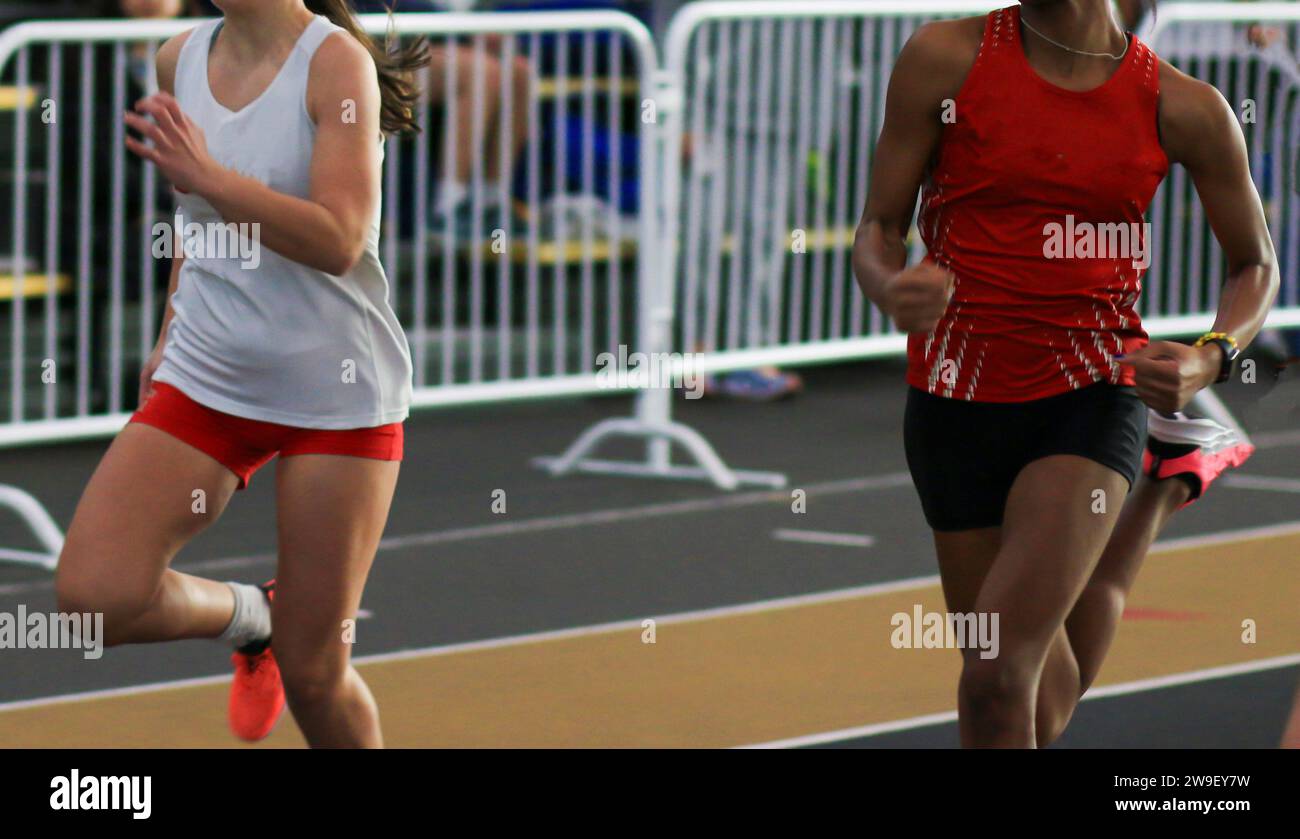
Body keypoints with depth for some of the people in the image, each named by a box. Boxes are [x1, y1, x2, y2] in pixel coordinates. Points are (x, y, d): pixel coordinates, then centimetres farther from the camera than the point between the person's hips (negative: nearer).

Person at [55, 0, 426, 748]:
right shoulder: (181, 60, 4)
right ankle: (248, 617, 16)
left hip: (338, 391, -5)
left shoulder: (336, 61, -14)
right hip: (206, 378, 5)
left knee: (312, 670, -1)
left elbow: (339, 242, -24)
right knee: (92, 595, -14)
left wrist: (207, 176, -32)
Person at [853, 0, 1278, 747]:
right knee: (1040, 713, 12)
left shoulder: (1183, 109, -5)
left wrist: (1211, 357, -10)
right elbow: (880, 229, 0)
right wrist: (892, 289, -24)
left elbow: (1256, 264, 10)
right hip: (957, 402, 2)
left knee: (999, 678, -23)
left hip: (1092, 401, -2)